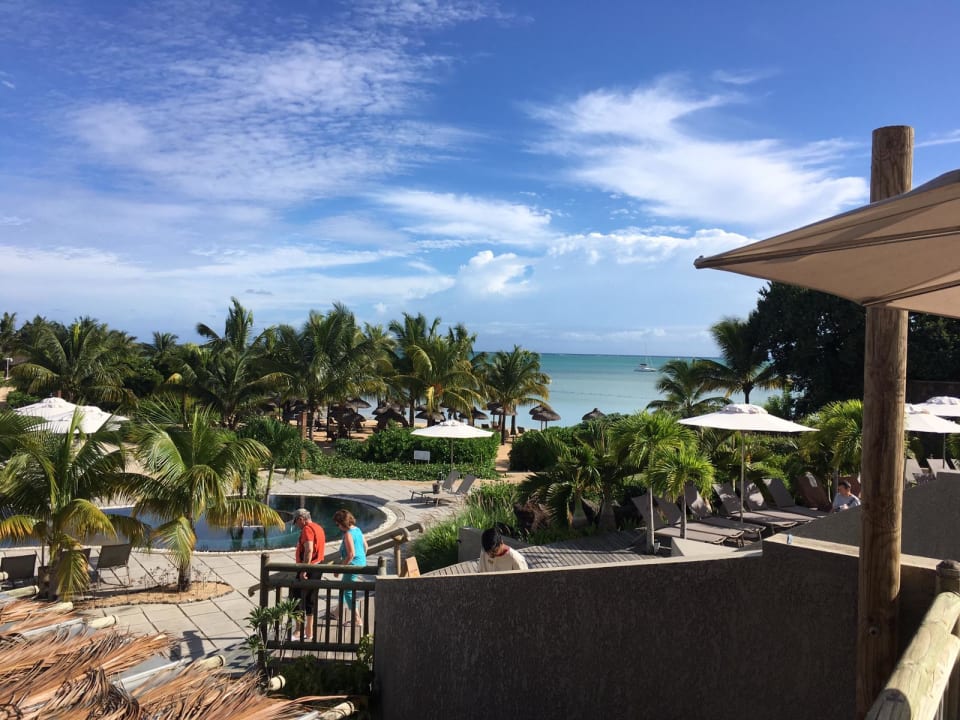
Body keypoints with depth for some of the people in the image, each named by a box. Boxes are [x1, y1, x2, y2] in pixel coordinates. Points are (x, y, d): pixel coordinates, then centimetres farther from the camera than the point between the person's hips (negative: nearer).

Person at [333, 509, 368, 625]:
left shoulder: (348, 534, -21)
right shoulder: (358, 530, 6)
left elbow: (351, 554, -25)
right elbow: (365, 546, 16)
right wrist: (362, 558, 29)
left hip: (353, 564, -10)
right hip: (361, 562, 10)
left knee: (348, 592, 2)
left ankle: (357, 619, 4)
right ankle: (339, 612, 40)